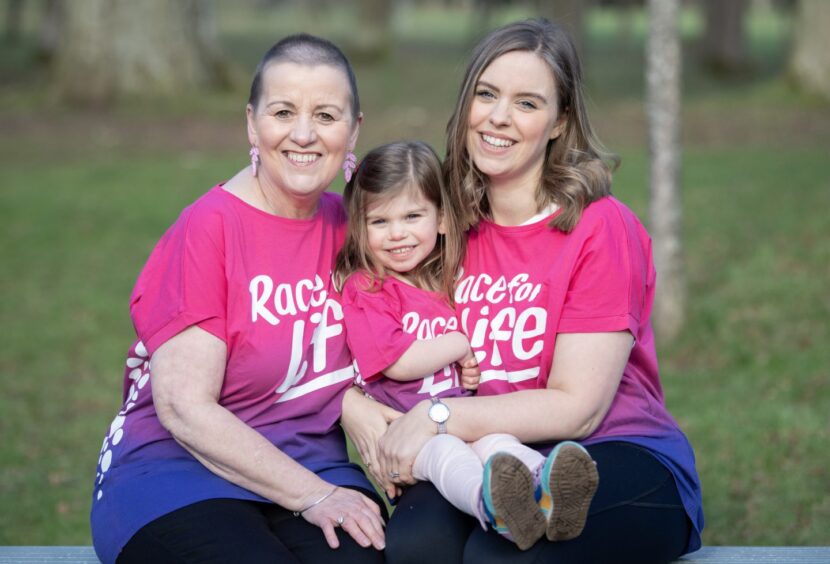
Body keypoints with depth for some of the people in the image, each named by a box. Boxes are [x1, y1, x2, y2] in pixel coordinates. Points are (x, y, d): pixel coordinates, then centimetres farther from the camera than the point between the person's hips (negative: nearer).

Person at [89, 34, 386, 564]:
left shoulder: (347, 223, 8)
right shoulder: (207, 229, -10)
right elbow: (184, 409, -15)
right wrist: (313, 495, -18)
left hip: (311, 464, 4)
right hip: (177, 467, -4)